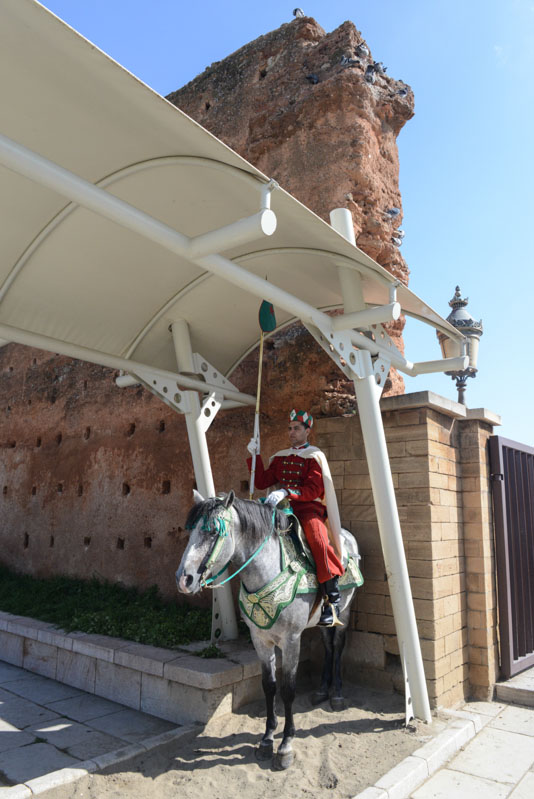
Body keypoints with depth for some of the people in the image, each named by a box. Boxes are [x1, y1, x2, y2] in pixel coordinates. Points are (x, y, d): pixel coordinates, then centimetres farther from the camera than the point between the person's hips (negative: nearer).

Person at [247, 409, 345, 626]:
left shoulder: (315, 456, 1)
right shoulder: (280, 457, 19)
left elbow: (314, 490, -12)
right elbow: (261, 482, 14)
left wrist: (286, 491, -27)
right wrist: (255, 455, 5)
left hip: (309, 508, -6)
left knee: (318, 538, -33)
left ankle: (332, 600, -23)